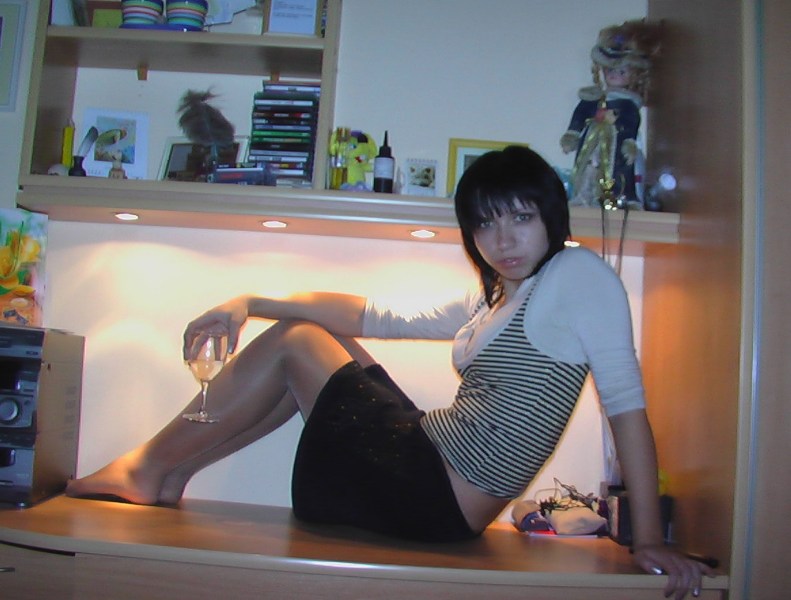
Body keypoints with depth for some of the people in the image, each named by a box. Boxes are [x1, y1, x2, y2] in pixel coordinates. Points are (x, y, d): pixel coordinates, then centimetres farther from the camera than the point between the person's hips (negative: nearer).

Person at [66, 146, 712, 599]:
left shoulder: (578, 273, -8)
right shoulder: (492, 300, 16)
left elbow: (627, 401, -14)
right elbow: (379, 317, 14)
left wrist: (649, 538, -20)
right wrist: (251, 304, 9)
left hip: (434, 501, -9)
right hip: (427, 478, 9)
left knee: (292, 342, 1)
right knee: (306, 334, 16)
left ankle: (147, 470, 14)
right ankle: (168, 476, 15)